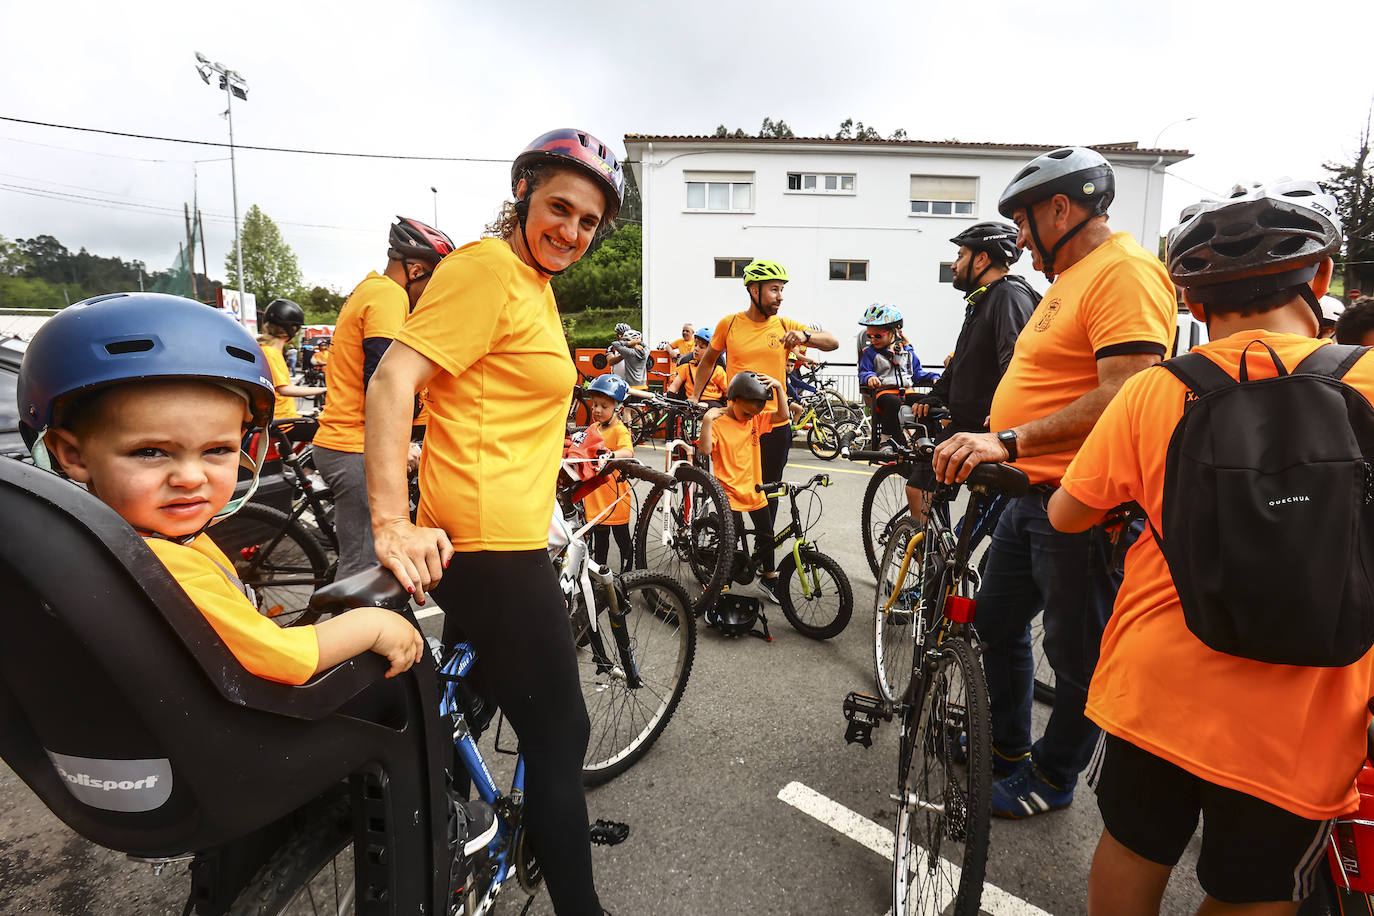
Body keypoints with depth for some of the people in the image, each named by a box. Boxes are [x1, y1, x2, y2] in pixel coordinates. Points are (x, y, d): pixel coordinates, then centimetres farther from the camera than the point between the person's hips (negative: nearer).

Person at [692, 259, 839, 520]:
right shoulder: (729, 324, 0)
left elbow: (833, 342, 0)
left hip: (776, 425, 2)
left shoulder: (784, 326, 2)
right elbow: (708, 361, 14)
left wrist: (805, 336, -19)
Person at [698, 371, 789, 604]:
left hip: (754, 489, 6)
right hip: (730, 491, -6)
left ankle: (769, 577, 38)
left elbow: (782, 415, 0)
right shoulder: (718, 422, -13)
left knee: (766, 535, 18)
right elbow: (705, 448, -25)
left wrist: (778, 387, -10)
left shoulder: (755, 419, 4)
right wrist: (707, 420, -34)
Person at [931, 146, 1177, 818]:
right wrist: (980, 444, 17)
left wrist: (1009, 442, -31)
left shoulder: (1125, 271, -16)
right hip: (1030, 493, 10)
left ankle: (1052, 777, 29)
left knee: (1077, 654, 9)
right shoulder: (1071, 276, 17)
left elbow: (1122, 397, -27)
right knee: (996, 622, 20)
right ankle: (1006, 747, 40)